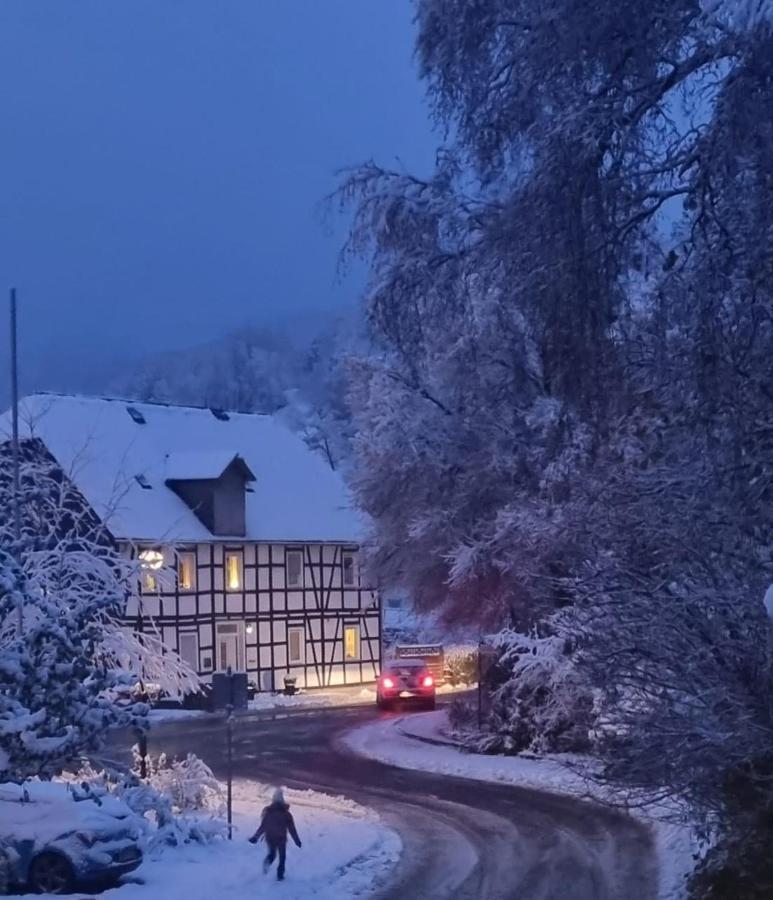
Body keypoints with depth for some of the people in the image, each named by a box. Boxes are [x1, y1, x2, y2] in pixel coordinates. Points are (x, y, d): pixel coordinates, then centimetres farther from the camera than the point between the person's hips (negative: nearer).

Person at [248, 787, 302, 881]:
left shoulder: (268, 812, -4)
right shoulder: (286, 814, -5)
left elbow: (263, 826, -6)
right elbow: (292, 828, -3)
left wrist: (255, 837, 1)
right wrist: (297, 840, 5)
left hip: (270, 838, 1)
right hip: (281, 838, -1)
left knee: (271, 853, 20)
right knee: (282, 857, 13)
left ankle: (268, 861, -13)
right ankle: (280, 875, 6)